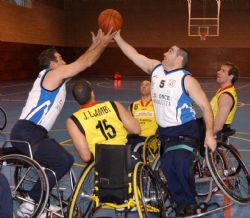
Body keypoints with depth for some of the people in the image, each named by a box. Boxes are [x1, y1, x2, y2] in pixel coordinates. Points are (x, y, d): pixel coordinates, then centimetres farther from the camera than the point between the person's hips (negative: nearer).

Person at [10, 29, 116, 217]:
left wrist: (95, 44, 29)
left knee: (67, 160, 14)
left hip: (35, 134, 10)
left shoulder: (56, 77, 20)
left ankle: (40, 201, 20)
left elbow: (81, 62, 29)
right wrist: (104, 43, 6)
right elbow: (87, 62, -4)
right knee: (62, 163, -12)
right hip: (26, 134, -10)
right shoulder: (53, 73, -7)